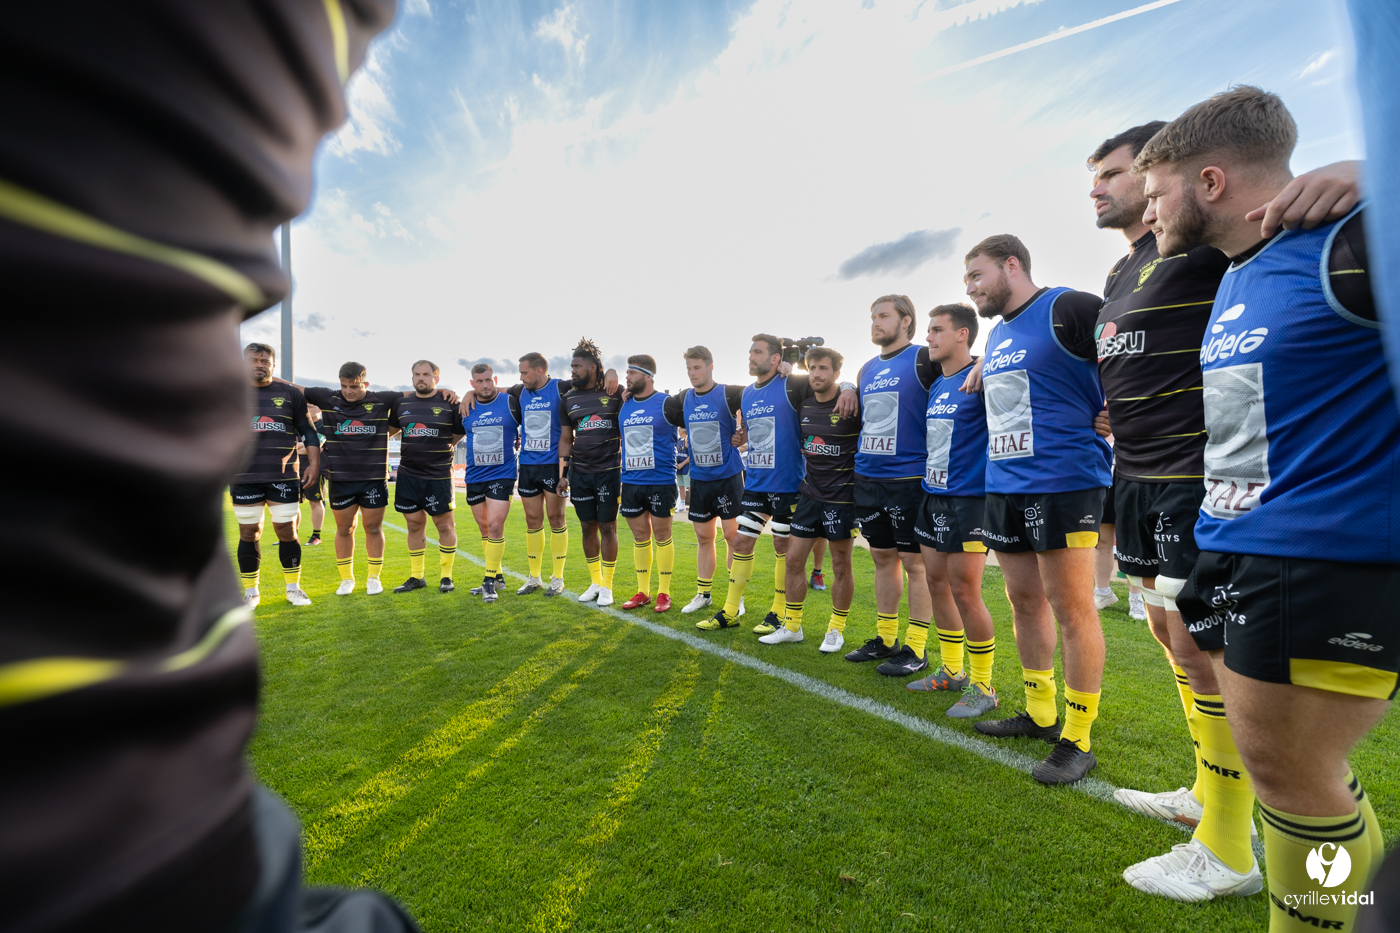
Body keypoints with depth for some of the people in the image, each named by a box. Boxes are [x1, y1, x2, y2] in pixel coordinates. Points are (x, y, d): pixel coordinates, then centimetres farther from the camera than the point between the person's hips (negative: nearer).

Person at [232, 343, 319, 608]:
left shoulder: (290, 393, 6)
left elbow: (308, 431, 8)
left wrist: (314, 462, 0)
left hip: (284, 477, -1)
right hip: (244, 478, 1)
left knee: (287, 531, 2)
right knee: (248, 533, 6)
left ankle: (293, 588, 16)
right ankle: (251, 592, 19)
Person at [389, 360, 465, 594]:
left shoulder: (449, 404, -3)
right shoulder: (401, 403, 9)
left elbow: (460, 432, 7)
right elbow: (390, 428, 23)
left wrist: (445, 447, 1)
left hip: (439, 476, -4)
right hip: (408, 475, 4)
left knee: (445, 525, 2)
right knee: (414, 524, 10)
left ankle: (446, 576, 15)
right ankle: (416, 577, 22)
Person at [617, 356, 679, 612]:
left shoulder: (666, 403, -6)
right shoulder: (624, 405, 10)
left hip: (661, 482, -5)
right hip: (630, 482, 5)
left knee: (662, 536, 4)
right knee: (640, 536, 11)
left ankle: (664, 593, 16)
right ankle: (643, 592, 23)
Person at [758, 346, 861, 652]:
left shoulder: (851, 405, -12)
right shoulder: (803, 404, 5)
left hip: (841, 497, -5)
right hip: (809, 492, 5)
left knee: (841, 564, 6)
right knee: (794, 558, 6)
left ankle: (836, 629, 24)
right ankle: (791, 627, 21)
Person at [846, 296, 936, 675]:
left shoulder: (923, 359, -5)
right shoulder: (867, 369, 16)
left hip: (909, 479, -7)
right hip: (867, 478, 7)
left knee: (915, 561, 1)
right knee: (883, 557, 13)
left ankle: (916, 648, 11)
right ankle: (886, 639, 25)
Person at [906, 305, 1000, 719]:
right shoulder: (936, 386, 13)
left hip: (968, 497, -8)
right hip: (933, 495, 8)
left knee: (964, 592, -3)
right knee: (936, 581, 13)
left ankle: (983, 688, 14)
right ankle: (952, 671, 29)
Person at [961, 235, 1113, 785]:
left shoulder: (1067, 309, -8)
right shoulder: (996, 335, 18)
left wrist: (1112, 414, -9)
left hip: (1063, 482, -8)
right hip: (1003, 486, 9)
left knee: (1071, 608, -1)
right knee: (1025, 600, 14)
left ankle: (1077, 740, 12)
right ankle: (1039, 714, 30)